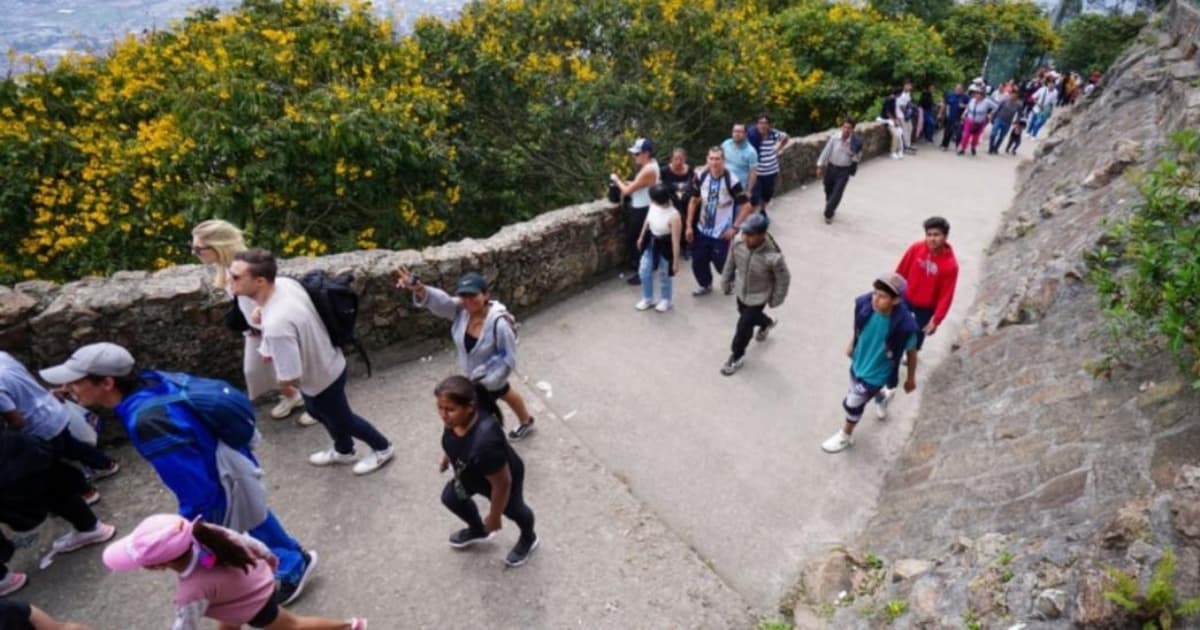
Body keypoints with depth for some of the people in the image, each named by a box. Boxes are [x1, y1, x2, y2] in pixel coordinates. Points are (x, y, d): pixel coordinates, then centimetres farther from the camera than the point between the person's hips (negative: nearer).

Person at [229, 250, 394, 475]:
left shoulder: (276, 325, -43)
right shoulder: (285, 282, -16)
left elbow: (290, 379, -35)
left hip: (320, 379, -9)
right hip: (329, 363, 9)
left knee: (342, 420, 21)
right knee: (316, 411, 34)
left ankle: (382, 448, 48)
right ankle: (343, 450, 59)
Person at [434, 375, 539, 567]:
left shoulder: (485, 441, -50)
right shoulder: (455, 418, -28)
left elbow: (502, 483, -35)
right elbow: (452, 441, -1)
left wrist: (494, 517, -19)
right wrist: (446, 459, 17)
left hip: (503, 479, -6)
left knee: (512, 510, 25)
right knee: (451, 498, 27)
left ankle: (528, 539, 62)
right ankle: (478, 530, 58)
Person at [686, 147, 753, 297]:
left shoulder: (732, 181, -21)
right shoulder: (700, 177, -8)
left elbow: (747, 206, -15)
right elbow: (694, 201, 5)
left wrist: (734, 227, -17)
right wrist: (689, 225, 3)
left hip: (722, 233, -4)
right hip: (702, 230, 4)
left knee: (721, 262, 5)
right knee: (698, 261, 12)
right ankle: (705, 285, 41)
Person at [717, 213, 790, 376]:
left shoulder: (773, 257, -39)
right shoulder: (738, 241, -26)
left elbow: (783, 279, -19)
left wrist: (776, 300, -5)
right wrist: (725, 281, 8)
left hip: (758, 297, -5)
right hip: (740, 291, 5)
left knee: (744, 327, 6)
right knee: (747, 316, 30)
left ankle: (736, 357, 33)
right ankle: (766, 323, 65)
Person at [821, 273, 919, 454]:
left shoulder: (904, 325, -36)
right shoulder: (864, 303, -26)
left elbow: (911, 352, -16)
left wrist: (911, 378, -1)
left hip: (876, 373, -4)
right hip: (858, 361, 5)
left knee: (852, 404, 12)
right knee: (868, 391, 32)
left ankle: (845, 437, 42)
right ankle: (881, 398, 68)